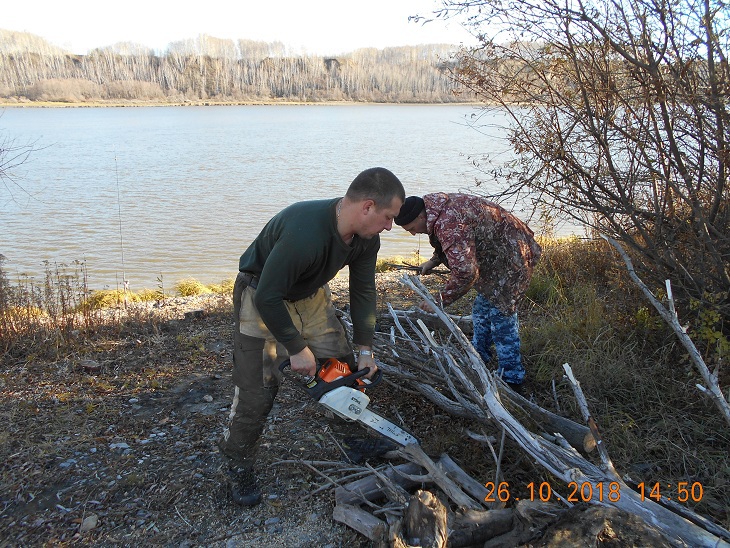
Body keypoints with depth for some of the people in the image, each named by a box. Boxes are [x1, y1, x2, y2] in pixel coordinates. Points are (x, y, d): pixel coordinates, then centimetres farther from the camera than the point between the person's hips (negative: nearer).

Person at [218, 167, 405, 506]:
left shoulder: (366, 238, -15)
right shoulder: (305, 233, -41)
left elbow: (363, 290, -3)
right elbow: (268, 298, -33)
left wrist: (365, 349, -5)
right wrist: (297, 348, -23)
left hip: (310, 293, 7)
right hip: (261, 294, -7)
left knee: (346, 367, 7)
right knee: (257, 388, -8)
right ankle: (239, 466, 14)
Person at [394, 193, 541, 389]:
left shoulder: (449, 224, -32)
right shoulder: (440, 207, 2)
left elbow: (465, 272, -35)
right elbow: (450, 246, 22)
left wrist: (441, 300, -25)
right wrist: (432, 262, 13)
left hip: (510, 260, -11)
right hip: (494, 258, 11)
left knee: (501, 316, -8)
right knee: (482, 311, 19)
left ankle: (511, 379, 1)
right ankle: (478, 359, 35)